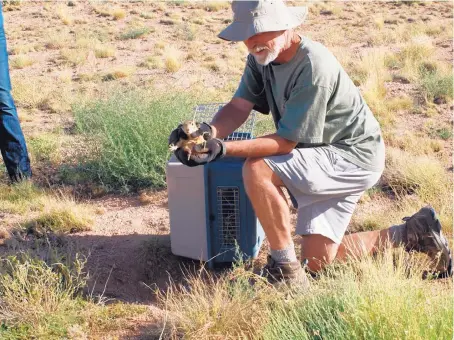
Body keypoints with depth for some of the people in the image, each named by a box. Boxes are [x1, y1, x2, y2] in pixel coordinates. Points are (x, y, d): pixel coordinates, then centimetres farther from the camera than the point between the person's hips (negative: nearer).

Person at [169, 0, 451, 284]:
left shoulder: (314, 67, -29)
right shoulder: (262, 56, -3)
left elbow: (286, 142, -28)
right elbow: (239, 106, -9)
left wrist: (224, 149, -36)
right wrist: (210, 132, -30)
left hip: (353, 158, -9)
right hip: (326, 158, 9)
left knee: (257, 169, -27)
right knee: (317, 262, 8)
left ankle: (285, 269, -12)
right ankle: (411, 234, 24)